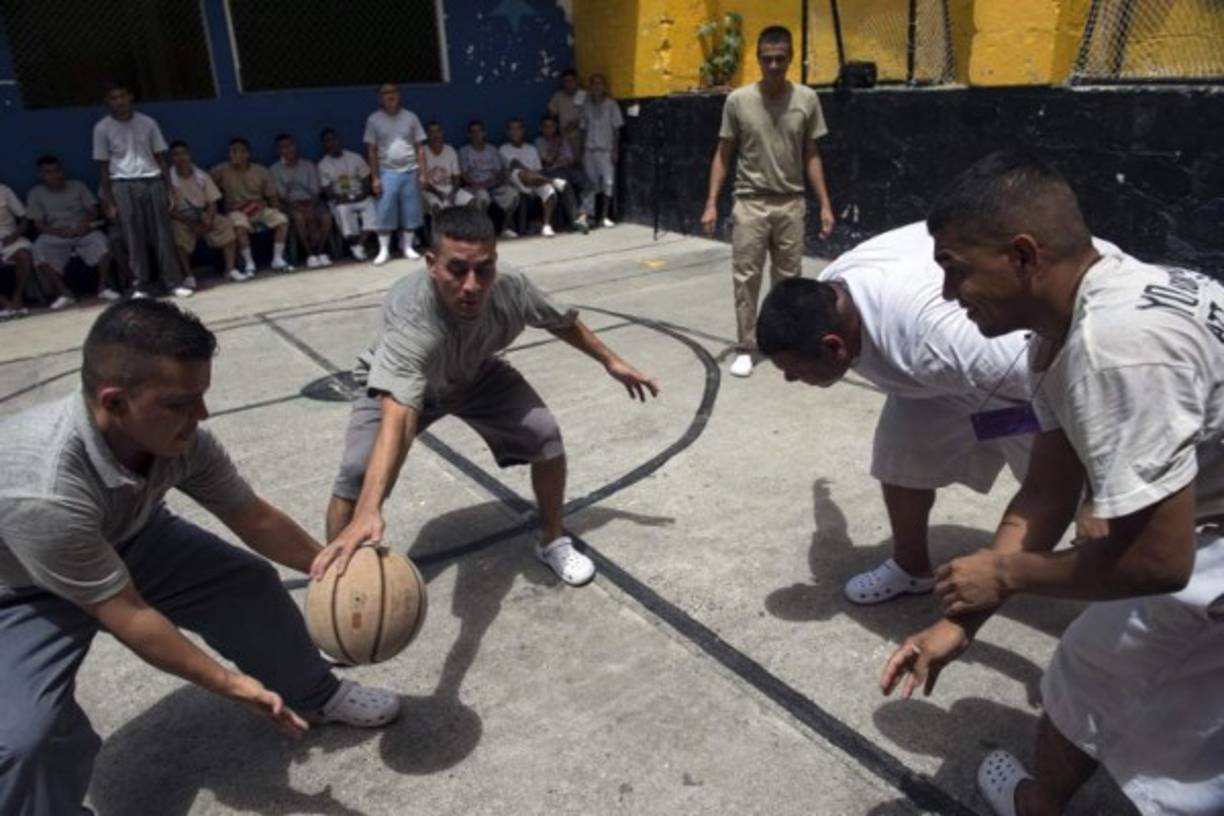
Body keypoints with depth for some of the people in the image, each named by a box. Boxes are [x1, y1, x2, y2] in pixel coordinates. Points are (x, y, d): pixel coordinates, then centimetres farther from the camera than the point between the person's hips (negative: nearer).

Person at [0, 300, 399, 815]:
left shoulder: (179, 440, -27)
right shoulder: (43, 493, -43)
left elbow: (254, 518, -10)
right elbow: (126, 615, -32)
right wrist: (228, 684, -25)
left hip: (128, 542, 5)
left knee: (250, 584, -1)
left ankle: (314, 695, 25)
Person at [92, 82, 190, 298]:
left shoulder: (148, 123, 5)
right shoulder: (102, 128, 1)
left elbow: (161, 157, 9)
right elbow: (102, 166, 3)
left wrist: (168, 189, 2)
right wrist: (108, 202, -1)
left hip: (152, 181, 1)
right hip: (123, 186, -1)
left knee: (162, 234, 0)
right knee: (134, 238, 0)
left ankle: (174, 281, 3)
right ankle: (141, 285, 6)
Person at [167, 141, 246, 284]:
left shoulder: (202, 176, -2)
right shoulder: (169, 179, -12)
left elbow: (212, 203, -1)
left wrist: (208, 221, -20)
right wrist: (190, 223, -27)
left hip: (203, 216, 3)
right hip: (181, 219, -3)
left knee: (227, 225, -21)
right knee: (178, 231, -35)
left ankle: (231, 269, -17)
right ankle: (188, 276, -28)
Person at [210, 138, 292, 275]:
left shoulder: (261, 171, 1)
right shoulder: (222, 170, -5)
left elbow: (271, 196, 6)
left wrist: (274, 209, -11)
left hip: (260, 209, 3)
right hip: (236, 211, -3)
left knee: (282, 219, -24)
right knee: (239, 225, -37)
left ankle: (277, 259, -14)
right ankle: (249, 263, -25)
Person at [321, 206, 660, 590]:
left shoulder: (510, 284, -32)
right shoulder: (410, 322, -47)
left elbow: (561, 321, -9)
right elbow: (397, 418, -60)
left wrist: (611, 361, 2)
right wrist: (368, 512, -73)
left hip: (477, 374, 4)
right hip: (397, 386, -4)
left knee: (546, 434, -10)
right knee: (356, 476, -22)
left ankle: (553, 542, 15)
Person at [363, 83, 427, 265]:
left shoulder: (410, 117, 5)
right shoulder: (374, 120, 2)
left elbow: (419, 147, 6)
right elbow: (372, 151, 1)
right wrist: (375, 177, -4)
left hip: (410, 171, 2)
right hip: (387, 172, -1)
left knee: (411, 211, 3)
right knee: (385, 212, -4)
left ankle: (407, 247, 15)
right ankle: (384, 250, 3)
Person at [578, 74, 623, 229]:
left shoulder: (611, 104, 1)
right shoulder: (587, 105, 10)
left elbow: (616, 129, 0)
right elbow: (584, 129, 11)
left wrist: (615, 150, -7)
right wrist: (583, 151, 5)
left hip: (606, 149, -3)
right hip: (590, 149, 3)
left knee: (608, 182, -8)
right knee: (590, 183, 2)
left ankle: (605, 216, -2)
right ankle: (588, 215, 7)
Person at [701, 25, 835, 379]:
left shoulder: (806, 99, -1)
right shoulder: (738, 100, -4)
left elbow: (811, 156, 5)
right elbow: (723, 154, 2)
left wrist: (825, 204, 1)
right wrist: (712, 203, -4)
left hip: (791, 204, 1)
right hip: (750, 203, -1)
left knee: (788, 278, 8)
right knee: (745, 277, -1)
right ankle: (745, 348, 9)